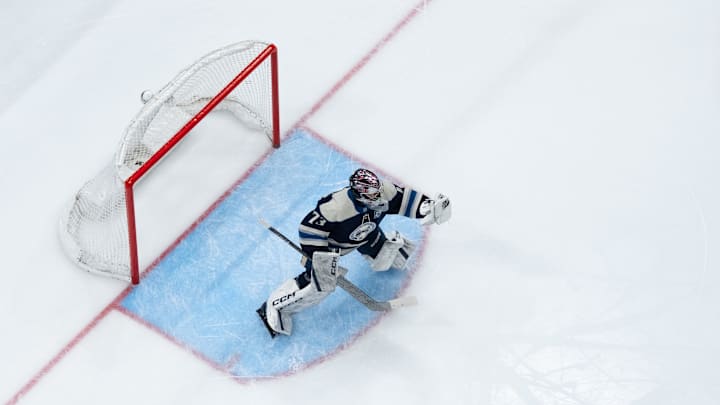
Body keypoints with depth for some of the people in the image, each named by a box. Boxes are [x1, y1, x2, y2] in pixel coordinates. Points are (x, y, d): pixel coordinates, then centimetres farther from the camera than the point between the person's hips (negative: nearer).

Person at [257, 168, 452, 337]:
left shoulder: (384, 192, -30)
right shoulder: (337, 206, -44)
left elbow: (405, 198, -16)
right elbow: (310, 227, -34)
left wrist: (428, 205, -30)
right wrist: (315, 256, -31)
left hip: (364, 231, 6)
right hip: (332, 240, -6)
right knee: (321, 284, -15)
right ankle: (273, 307, -1)